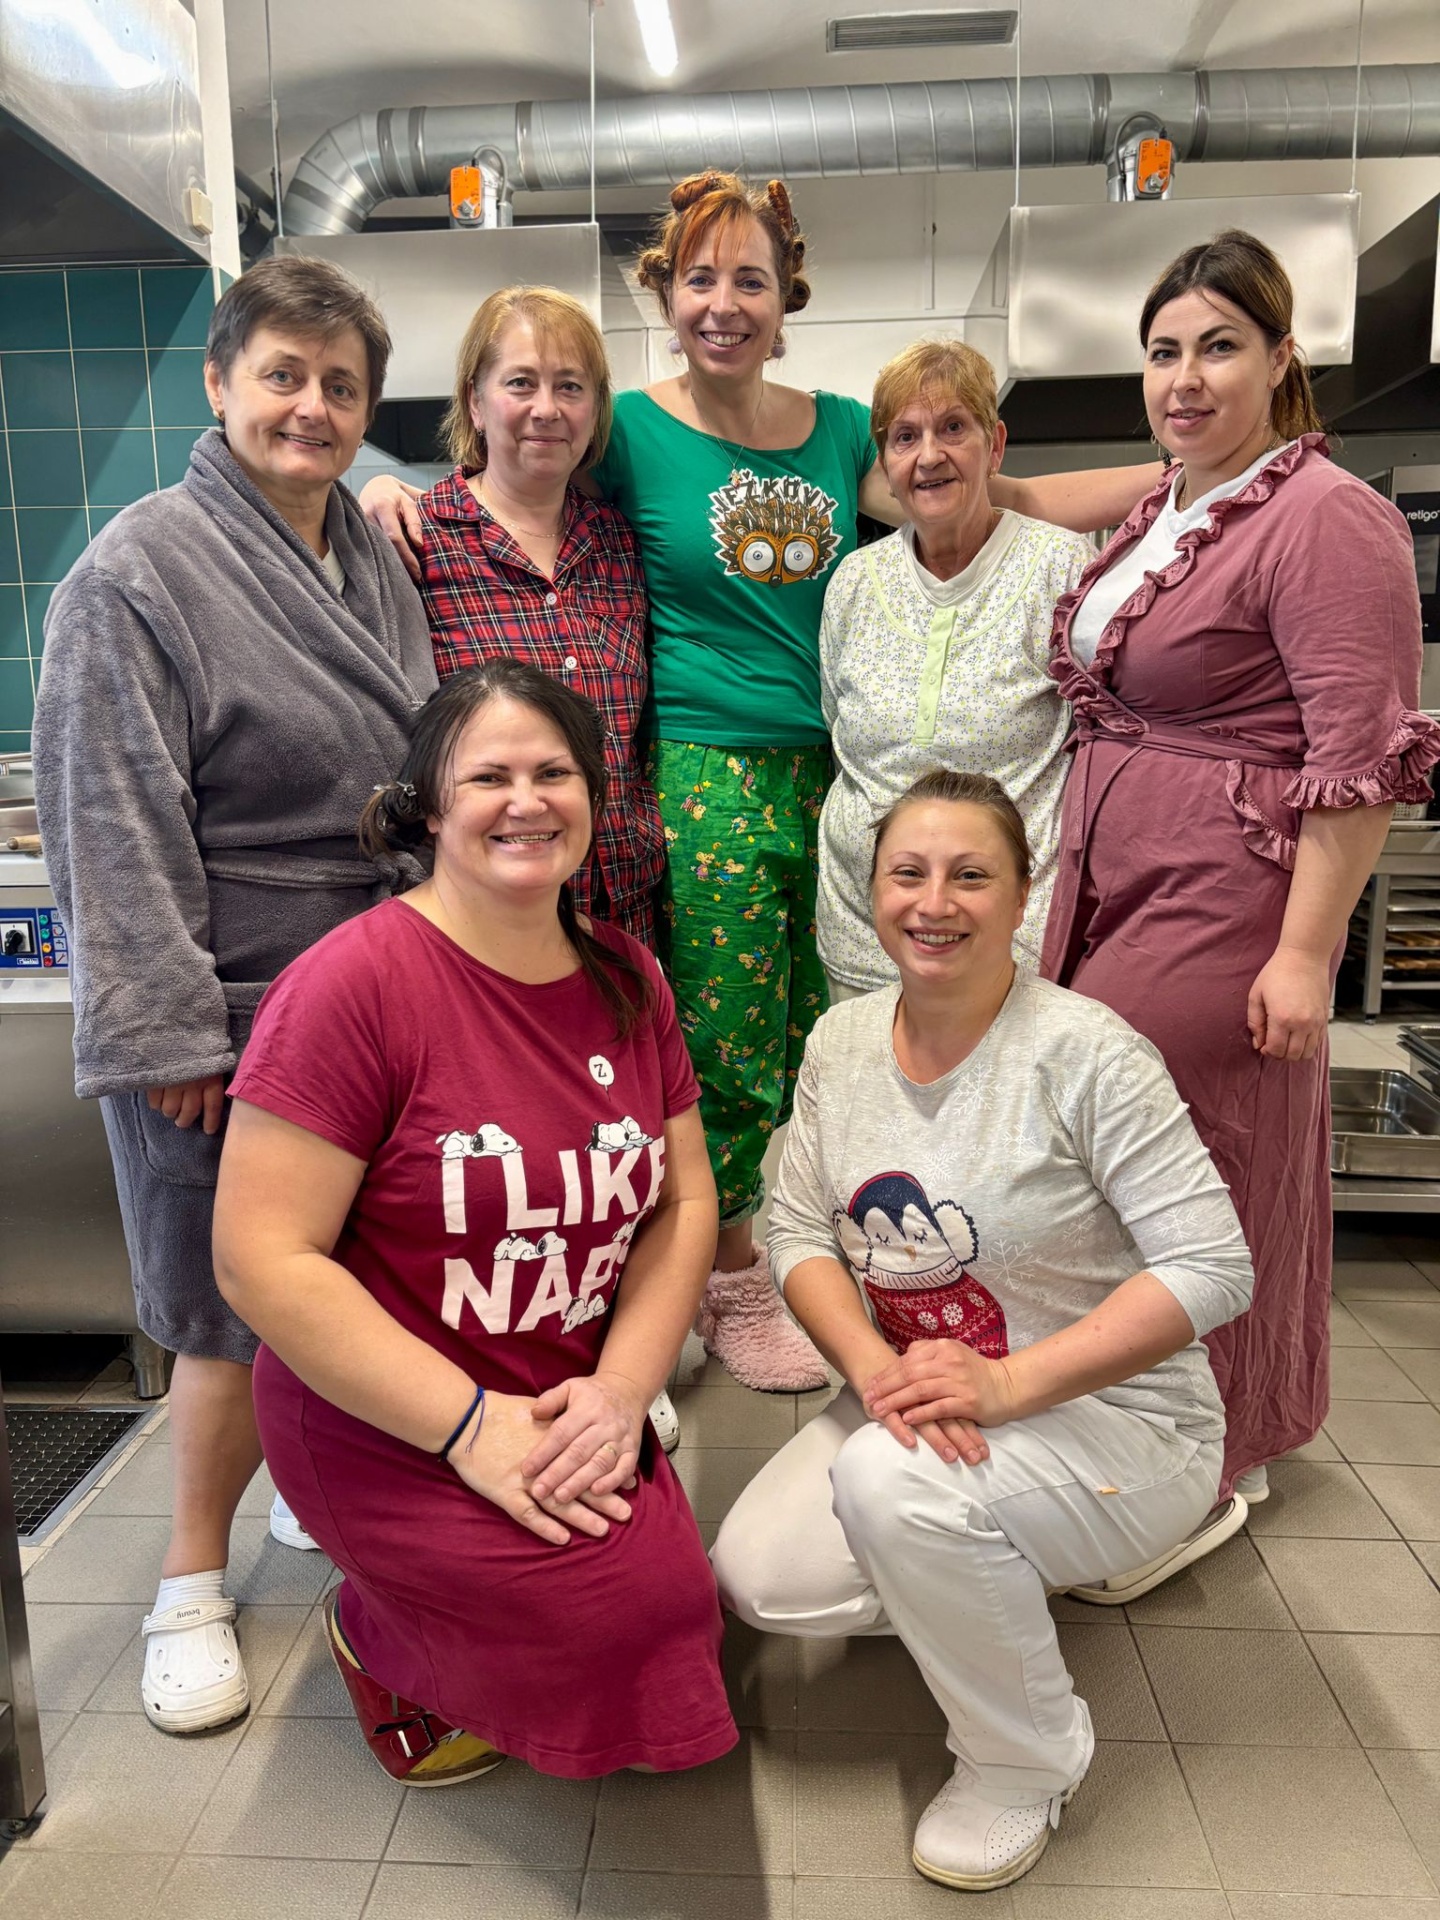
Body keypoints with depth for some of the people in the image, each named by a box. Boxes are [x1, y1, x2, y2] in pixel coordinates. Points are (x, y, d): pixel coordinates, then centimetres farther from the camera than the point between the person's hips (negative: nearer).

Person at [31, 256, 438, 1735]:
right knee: (242, 1306, 4)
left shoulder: (372, 557, 10)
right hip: (233, 1008, -6)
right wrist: (166, 1033, -18)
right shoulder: (138, 571, -11)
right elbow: (115, 826, -15)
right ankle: (192, 1583, 26)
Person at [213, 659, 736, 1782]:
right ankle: (382, 1642, 11)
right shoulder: (354, 982, -18)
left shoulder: (626, 979, 3)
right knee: (639, 1607, -19)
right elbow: (264, 1261, -19)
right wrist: (473, 1427, -21)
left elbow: (684, 1199, 5)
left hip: (576, 1410, 7)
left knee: (669, 1601, -7)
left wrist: (621, 1388, -10)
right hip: (382, 1429, -6)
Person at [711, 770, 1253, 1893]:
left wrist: (1010, 1384, -29)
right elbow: (797, 1232, 0)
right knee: (759, 1577, -11)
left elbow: (1212, 1269, -21)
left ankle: (1028, 1762, -2)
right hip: (908, 1397, 6)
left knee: (893, 1481, -32)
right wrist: (875, 1363, -20)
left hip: (1113, 1415, -5)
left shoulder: (1087, 1053, -19)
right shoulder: (842, 1041, -1)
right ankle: (976, 1597, 18)